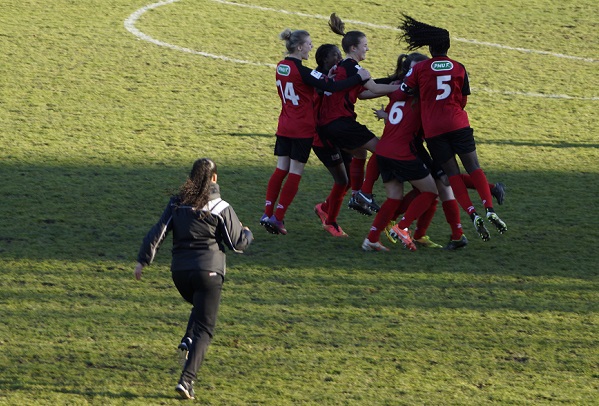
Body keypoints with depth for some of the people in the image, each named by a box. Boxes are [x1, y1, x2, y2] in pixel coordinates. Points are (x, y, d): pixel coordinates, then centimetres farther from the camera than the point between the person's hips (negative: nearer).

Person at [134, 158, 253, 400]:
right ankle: (187, 380, -16)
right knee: (204, 329, -2)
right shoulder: (220, 208, -5)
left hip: (179, 271, 4)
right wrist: (247, 234, 22)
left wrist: (143, 261, 3)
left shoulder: (177, 203, 4)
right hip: (208, 272, -4)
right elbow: (238, 244, 0)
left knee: (199, 306, 34)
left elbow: (158, 233, -1)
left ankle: (188, 339, 7)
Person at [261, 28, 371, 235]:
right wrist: (359, 78, -15)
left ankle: (268, 213, 6)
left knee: (281, 169, 11)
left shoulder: (281, 67, 5)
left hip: (284, 128, 7)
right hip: (303, 129, -7)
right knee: (295, 173, 0)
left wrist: (326, 75, 7)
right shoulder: (302, 71, -19)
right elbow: (331, 86, -20)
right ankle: (278, 218, -2)